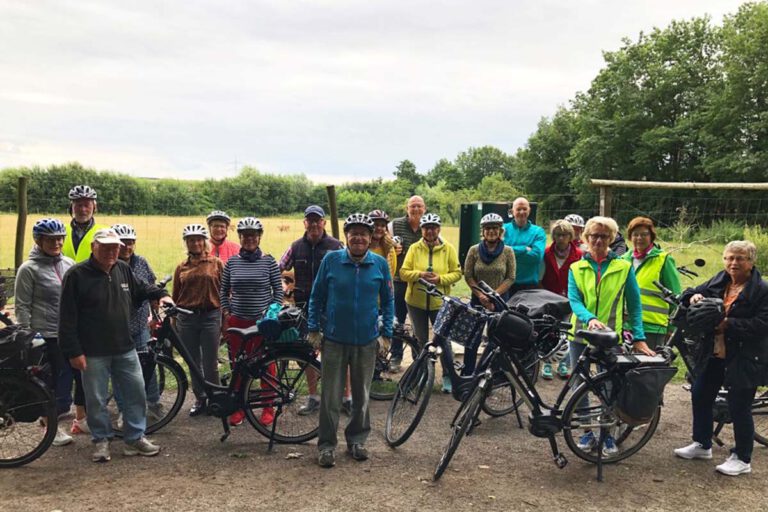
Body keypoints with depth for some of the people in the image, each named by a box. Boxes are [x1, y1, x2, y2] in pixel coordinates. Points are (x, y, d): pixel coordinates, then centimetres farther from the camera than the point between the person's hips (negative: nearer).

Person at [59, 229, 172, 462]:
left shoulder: (123, 269, 5)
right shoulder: (77, 275, -10)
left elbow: (141, 288, 25)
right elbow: (67, 318, -11)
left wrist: (161, 294, 5)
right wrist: (73, 351, -14)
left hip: (125, 349, 5)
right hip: (94, 353, -5)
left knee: (136, 394, 8)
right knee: (97, 400, 7)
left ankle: (135, 438, 21)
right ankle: (102, 441, 25)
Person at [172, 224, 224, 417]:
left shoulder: (216, 263, 1)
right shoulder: (181, 267, 8)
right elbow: (175, 297, 11)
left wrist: (225, 319, -1)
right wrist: (173, 323, 10)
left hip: (210, 316, -3)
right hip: (186, 318, 3)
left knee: (210, 363, 2)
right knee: (194, 363, 11)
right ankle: (200, 398, 25)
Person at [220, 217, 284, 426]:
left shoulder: (268, 261, -2)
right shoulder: (232, 262, 4)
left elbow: (278, 290, 0)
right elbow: (223, 291, 12)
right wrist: (226, 313, 3)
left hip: (263, 321, -2)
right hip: (238, 321, 2)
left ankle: (268, 408, 16)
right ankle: (239, 407, 20)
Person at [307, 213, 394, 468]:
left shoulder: (380, 264, -1)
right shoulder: (331, 260, -4)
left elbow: (388, 301, 7)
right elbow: (317, 297, 4)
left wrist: (386, 334, 4)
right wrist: (313, 330, 1)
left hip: (366, 341, 2)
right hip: (334, 339, -1)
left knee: (362, 395, 13)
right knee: (331, 396, 4)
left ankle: (356, 440, 29)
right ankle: (326, 445, 17)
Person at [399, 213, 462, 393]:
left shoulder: (448, 249, -2)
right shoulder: (414, 248, -2)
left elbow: (457, 273, -2)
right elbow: (403, 272, -3)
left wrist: (440, 279, -18)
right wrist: (420, 274, -21)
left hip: (440, 303, -1)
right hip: (416, 302, 1)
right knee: (420, 340, 13)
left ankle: (447, 376, 17)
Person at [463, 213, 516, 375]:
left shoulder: (508, 251, -2)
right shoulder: (474, 250, -1)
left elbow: (510, 278, -5)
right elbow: (468, 276, -2)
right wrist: (481, 295, -13)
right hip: (478, 300, 1)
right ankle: (467, 374, 13)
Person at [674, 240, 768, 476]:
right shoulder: (718, 282, 6)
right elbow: (698, 292, 11)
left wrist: (729, 324, -26)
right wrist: (694, 297, -13)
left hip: (744, 359, -7)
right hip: (714, 353, 7)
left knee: (739, 407, 0)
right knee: (700, 396, 14)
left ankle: (742, 458, 17)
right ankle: (702, 444, 32)